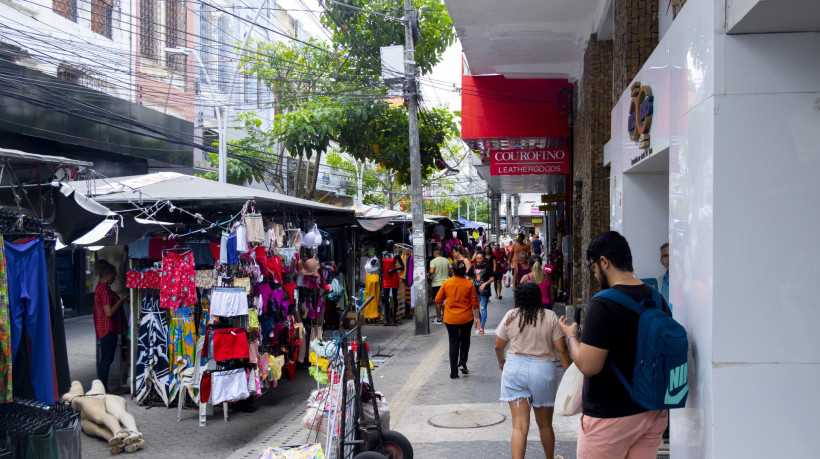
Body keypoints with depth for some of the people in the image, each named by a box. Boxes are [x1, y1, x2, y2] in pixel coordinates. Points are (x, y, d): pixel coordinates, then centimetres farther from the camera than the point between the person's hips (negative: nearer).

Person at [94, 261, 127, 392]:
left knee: (104, 358, 15)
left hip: (104, 330, 11)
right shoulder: (104, 289, -18)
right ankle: (103, 389, 0)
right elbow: (109, 312, -23)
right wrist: (121, 300, -14)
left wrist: (121, 300, 12)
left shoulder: (101, 287, 15)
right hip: (108, 329, -11)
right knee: (107, 358, -5)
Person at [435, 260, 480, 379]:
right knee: (465, 340, 23)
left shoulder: (446, 283, -7)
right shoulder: (469, 284, -8)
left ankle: (454, 373, 7)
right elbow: (474, 303, -4)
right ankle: (462, 363, 8)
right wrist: (477, 317, 5)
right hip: (466, 318, 0)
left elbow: (438, 300, -1)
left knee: (453, 343, 8)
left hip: (450, 319, 0)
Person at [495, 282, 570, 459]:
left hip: (515, 369, 0)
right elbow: (561, 350, -5)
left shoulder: (510, 316, -1)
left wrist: (501, 361, 27)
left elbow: (498, 346, 7)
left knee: (519, 426, -2)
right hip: (543, 370, 0)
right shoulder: (550, 317, -4)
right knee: (545, 424, 19)